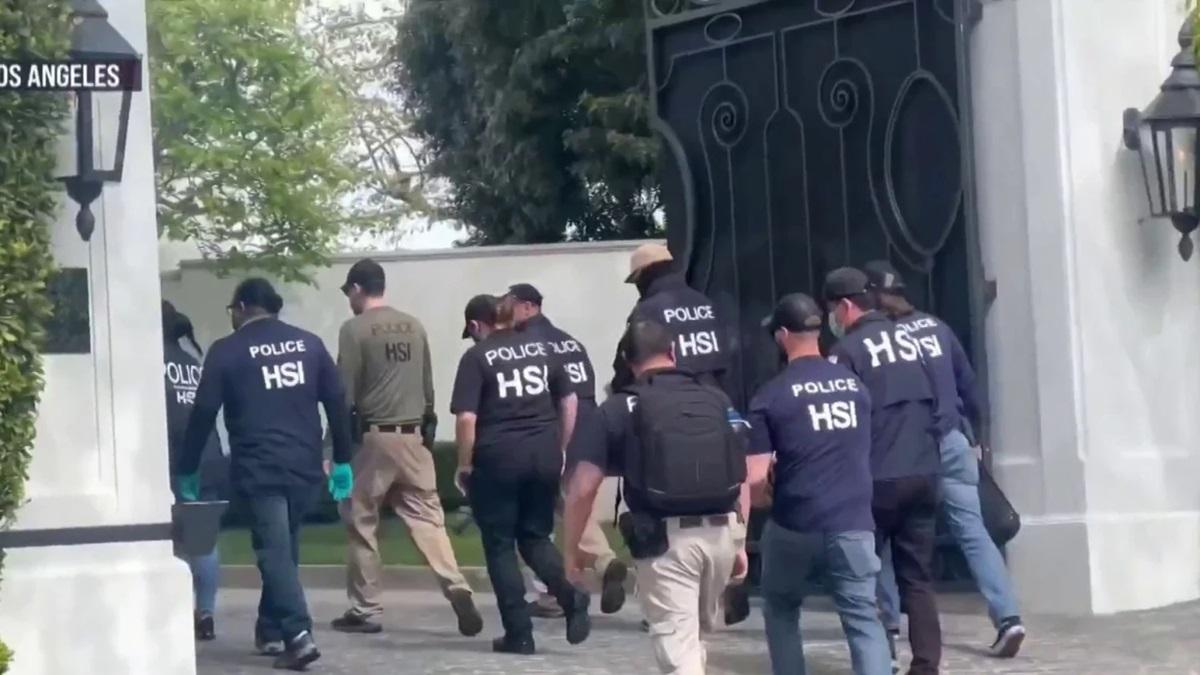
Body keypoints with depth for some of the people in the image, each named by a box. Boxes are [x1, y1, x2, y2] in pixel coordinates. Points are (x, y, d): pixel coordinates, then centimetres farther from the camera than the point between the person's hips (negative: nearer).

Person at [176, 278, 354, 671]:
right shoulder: (309, 343, 9)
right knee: (284, 550, 17)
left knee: (275, 552, -4)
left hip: (259, 469, -4)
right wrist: (342, 460, 12)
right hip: (304, 467, 4)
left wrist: (188, 470, 7)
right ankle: (271, 631, 23)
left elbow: (203, 414, -1)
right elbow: (337, 403, 7)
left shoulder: (226, 351, -1)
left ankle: (298, 635, -17)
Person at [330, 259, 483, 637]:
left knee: (361, 523, 6)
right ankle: (457, 589, -16)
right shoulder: (414, 327, 10)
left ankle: (364, 610, 10)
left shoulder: (355, 329, -6)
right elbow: (428, 387, 14)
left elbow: (345, 394, -8)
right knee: (428, 518, 2)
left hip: (372, 436, -5)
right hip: (412, 435, 5)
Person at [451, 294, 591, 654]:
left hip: (498, 457, -4)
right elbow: (569, 400, 14)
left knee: (500, 544, 8)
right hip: (543, 454, 5)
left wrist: (464, 465, -2)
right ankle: (572, 595, -8)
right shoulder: (540, 347, 11)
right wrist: (559, 448, 20)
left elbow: (466, 418, -12)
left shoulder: (476, 357, -4)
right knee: (535, 537, 18)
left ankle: (519, 633, 7)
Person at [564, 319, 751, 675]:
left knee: (677, 645, 0)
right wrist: (739, 543, 15)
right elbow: (741, 479, 9)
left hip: (666, 539, -4)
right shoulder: (718, 400, 10)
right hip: (721, 534, 4)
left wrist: (571, 549, 7)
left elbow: (582, 489, -4)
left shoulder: (619, 408, 0)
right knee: (698, 630, 26)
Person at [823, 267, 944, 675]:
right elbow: (934, 404, 17)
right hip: (923, 475, 6)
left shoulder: (848, 350, -8)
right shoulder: (907, 341, 12)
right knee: (918, 577, 8)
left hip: (876, 480, -6)